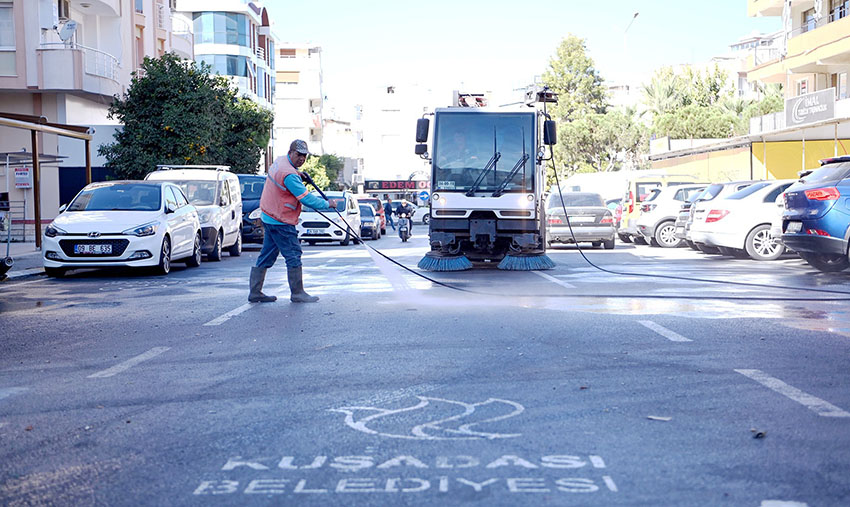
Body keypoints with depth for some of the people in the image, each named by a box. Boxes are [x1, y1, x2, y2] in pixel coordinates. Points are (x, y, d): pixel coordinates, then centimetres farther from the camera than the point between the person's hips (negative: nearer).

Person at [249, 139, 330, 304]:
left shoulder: (279, 161, 7)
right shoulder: (290, 175, -23)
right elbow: (306, 198, -22)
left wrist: (299, 176, 9)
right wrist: (327, 204, -9)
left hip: (269, 216, 10)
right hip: (281, 221, -10)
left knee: (267, 255, 13)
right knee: (293, 254, -2)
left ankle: (255, 292, 17)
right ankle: (297, 293, 4)